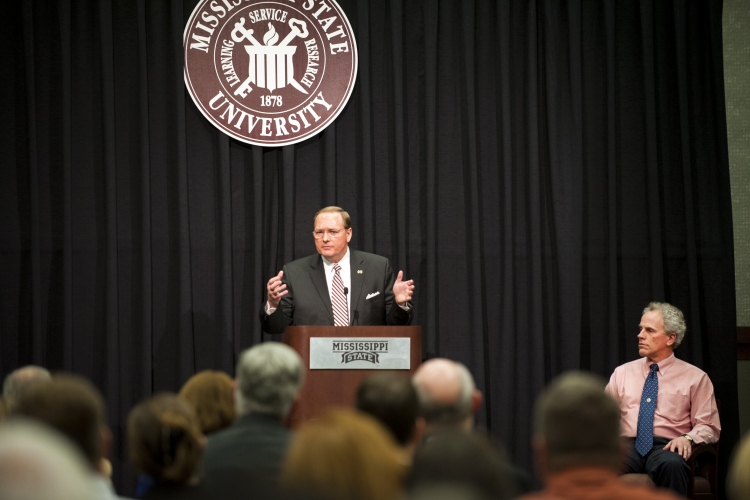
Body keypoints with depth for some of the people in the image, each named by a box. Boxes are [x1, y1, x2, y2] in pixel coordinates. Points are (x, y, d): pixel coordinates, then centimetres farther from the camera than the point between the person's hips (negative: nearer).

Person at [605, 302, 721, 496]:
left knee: (671, 464, -41)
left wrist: (688, 438, -14)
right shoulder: (622, 373, 20)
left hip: (666, 448, -1)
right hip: (627, 446, 2)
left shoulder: (695, 378, 11)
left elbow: (709, 427, 8)